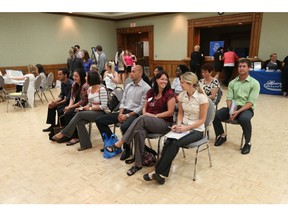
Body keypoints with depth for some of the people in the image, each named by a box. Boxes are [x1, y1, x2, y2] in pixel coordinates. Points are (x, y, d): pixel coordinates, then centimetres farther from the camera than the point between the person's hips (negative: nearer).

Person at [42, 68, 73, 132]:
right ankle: (52, 125, 11)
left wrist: (56, 103, -22)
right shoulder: (62, 83, 4)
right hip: (66, 100, 9)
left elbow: (68, 99, -25)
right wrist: (54, 101, -9)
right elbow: (61, 95, 8)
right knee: (51, 106, 3)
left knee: (59, 108, -25)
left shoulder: (71, 84, -25)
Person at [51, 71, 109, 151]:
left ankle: (63, 133, -11)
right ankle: (86, 144, -13)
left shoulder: (101, 89, -16)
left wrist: (90, 108, -16)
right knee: (80, 122, -23)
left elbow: (103, 106, -19)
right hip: (93, 112, 7)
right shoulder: (89, 89, 8)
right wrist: (83, 108, -4)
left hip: (102, 113, -7)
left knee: (79, 114, -25)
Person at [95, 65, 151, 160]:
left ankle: (127, 149, -9)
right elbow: (123, 101, 15)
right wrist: (120, 113, -4)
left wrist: (127, 115, -16)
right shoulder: (128, 85, 15)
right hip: (124, 111, 7)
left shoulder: (146, 88, -8)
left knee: (124, 127, -39)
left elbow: (142, 107, -14)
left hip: (135, 114, -7)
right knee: (99, 120, -2)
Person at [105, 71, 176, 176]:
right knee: (139, 132, -32)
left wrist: (155, 115, -12)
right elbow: (145, 107, 17)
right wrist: (145, 113, -6)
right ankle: (138, 164, -24)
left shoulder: (169, 93, -4)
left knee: (141, 119, -34)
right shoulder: (151, 92, 12)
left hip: (164, 123, -4)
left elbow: (170, 112, -9)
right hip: (148, 122, 4)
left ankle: (119, 143, -29)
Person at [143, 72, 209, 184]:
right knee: (168, 142, -25)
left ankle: (159, 172, -18)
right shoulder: (182, 95, 0)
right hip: (183, 126, 4)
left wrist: (186, 128, -20)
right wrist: (178, 124, -8)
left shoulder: (202, 97, -16)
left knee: (175, 143, -29)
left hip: (197, 130, -4)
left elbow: (202, 119, -12)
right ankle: (161, 173, -21)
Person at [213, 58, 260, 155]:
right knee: (215, 114, -21)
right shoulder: (232, 83, 10)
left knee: (244, 119, -38)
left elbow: (250, 103, -11)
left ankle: (248, 143, -11)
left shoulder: (254, 83, -2)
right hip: (233, 107, 4)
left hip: (246, 109, -3)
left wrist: (238, 111, -25)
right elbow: (229, 99, 3)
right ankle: (222, 136, 6)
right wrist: (231, 111, -18)